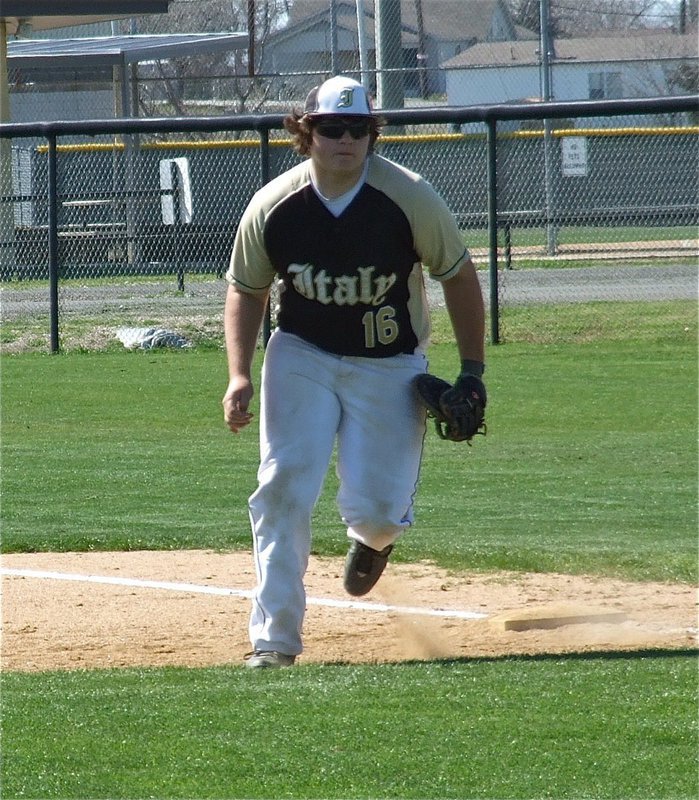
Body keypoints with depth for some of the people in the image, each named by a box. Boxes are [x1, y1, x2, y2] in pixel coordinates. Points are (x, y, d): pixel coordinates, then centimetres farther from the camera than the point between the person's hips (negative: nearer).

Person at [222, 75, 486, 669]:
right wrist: (239, 374, -10)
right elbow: (246, 291, 3)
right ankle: (276, 638, -8)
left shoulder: (410, 198, -18)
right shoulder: (272, 207, -13)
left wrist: (473, 372, -3)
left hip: (389, 367, -1)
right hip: (301, 357, 1)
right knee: (284, 487, -14)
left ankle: (373, 535, 36)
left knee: (375, 509, -5)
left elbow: (458, 277, -4)